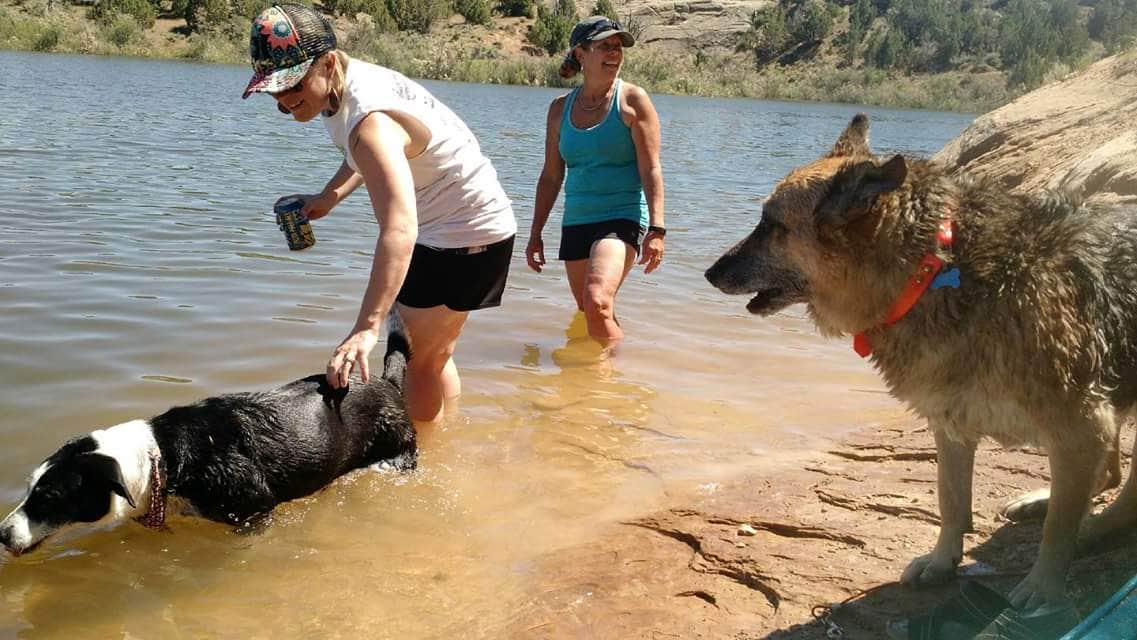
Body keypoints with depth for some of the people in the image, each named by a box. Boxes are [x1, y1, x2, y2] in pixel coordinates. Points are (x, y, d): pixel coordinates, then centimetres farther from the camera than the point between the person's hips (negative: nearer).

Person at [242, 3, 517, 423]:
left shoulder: (369, 120, -34)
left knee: (413, 359, -4)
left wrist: (366, 328, -53)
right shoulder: (339, 85, -4)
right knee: (435, 354, 20)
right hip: (439, 226, 10)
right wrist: (329, 197, 5)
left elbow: (398, 231, -47)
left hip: (467, 235, -10)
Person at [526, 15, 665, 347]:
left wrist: (656, 229, -18)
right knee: (588, 313, 13)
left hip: (623, 217, -5)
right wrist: (536, 235, 13)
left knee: (597, 302, -27)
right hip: (576, 223, 5)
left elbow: (651, 169, -8)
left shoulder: (632, 99, -3)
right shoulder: (560, 108, 9)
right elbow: (551, 176, 15)